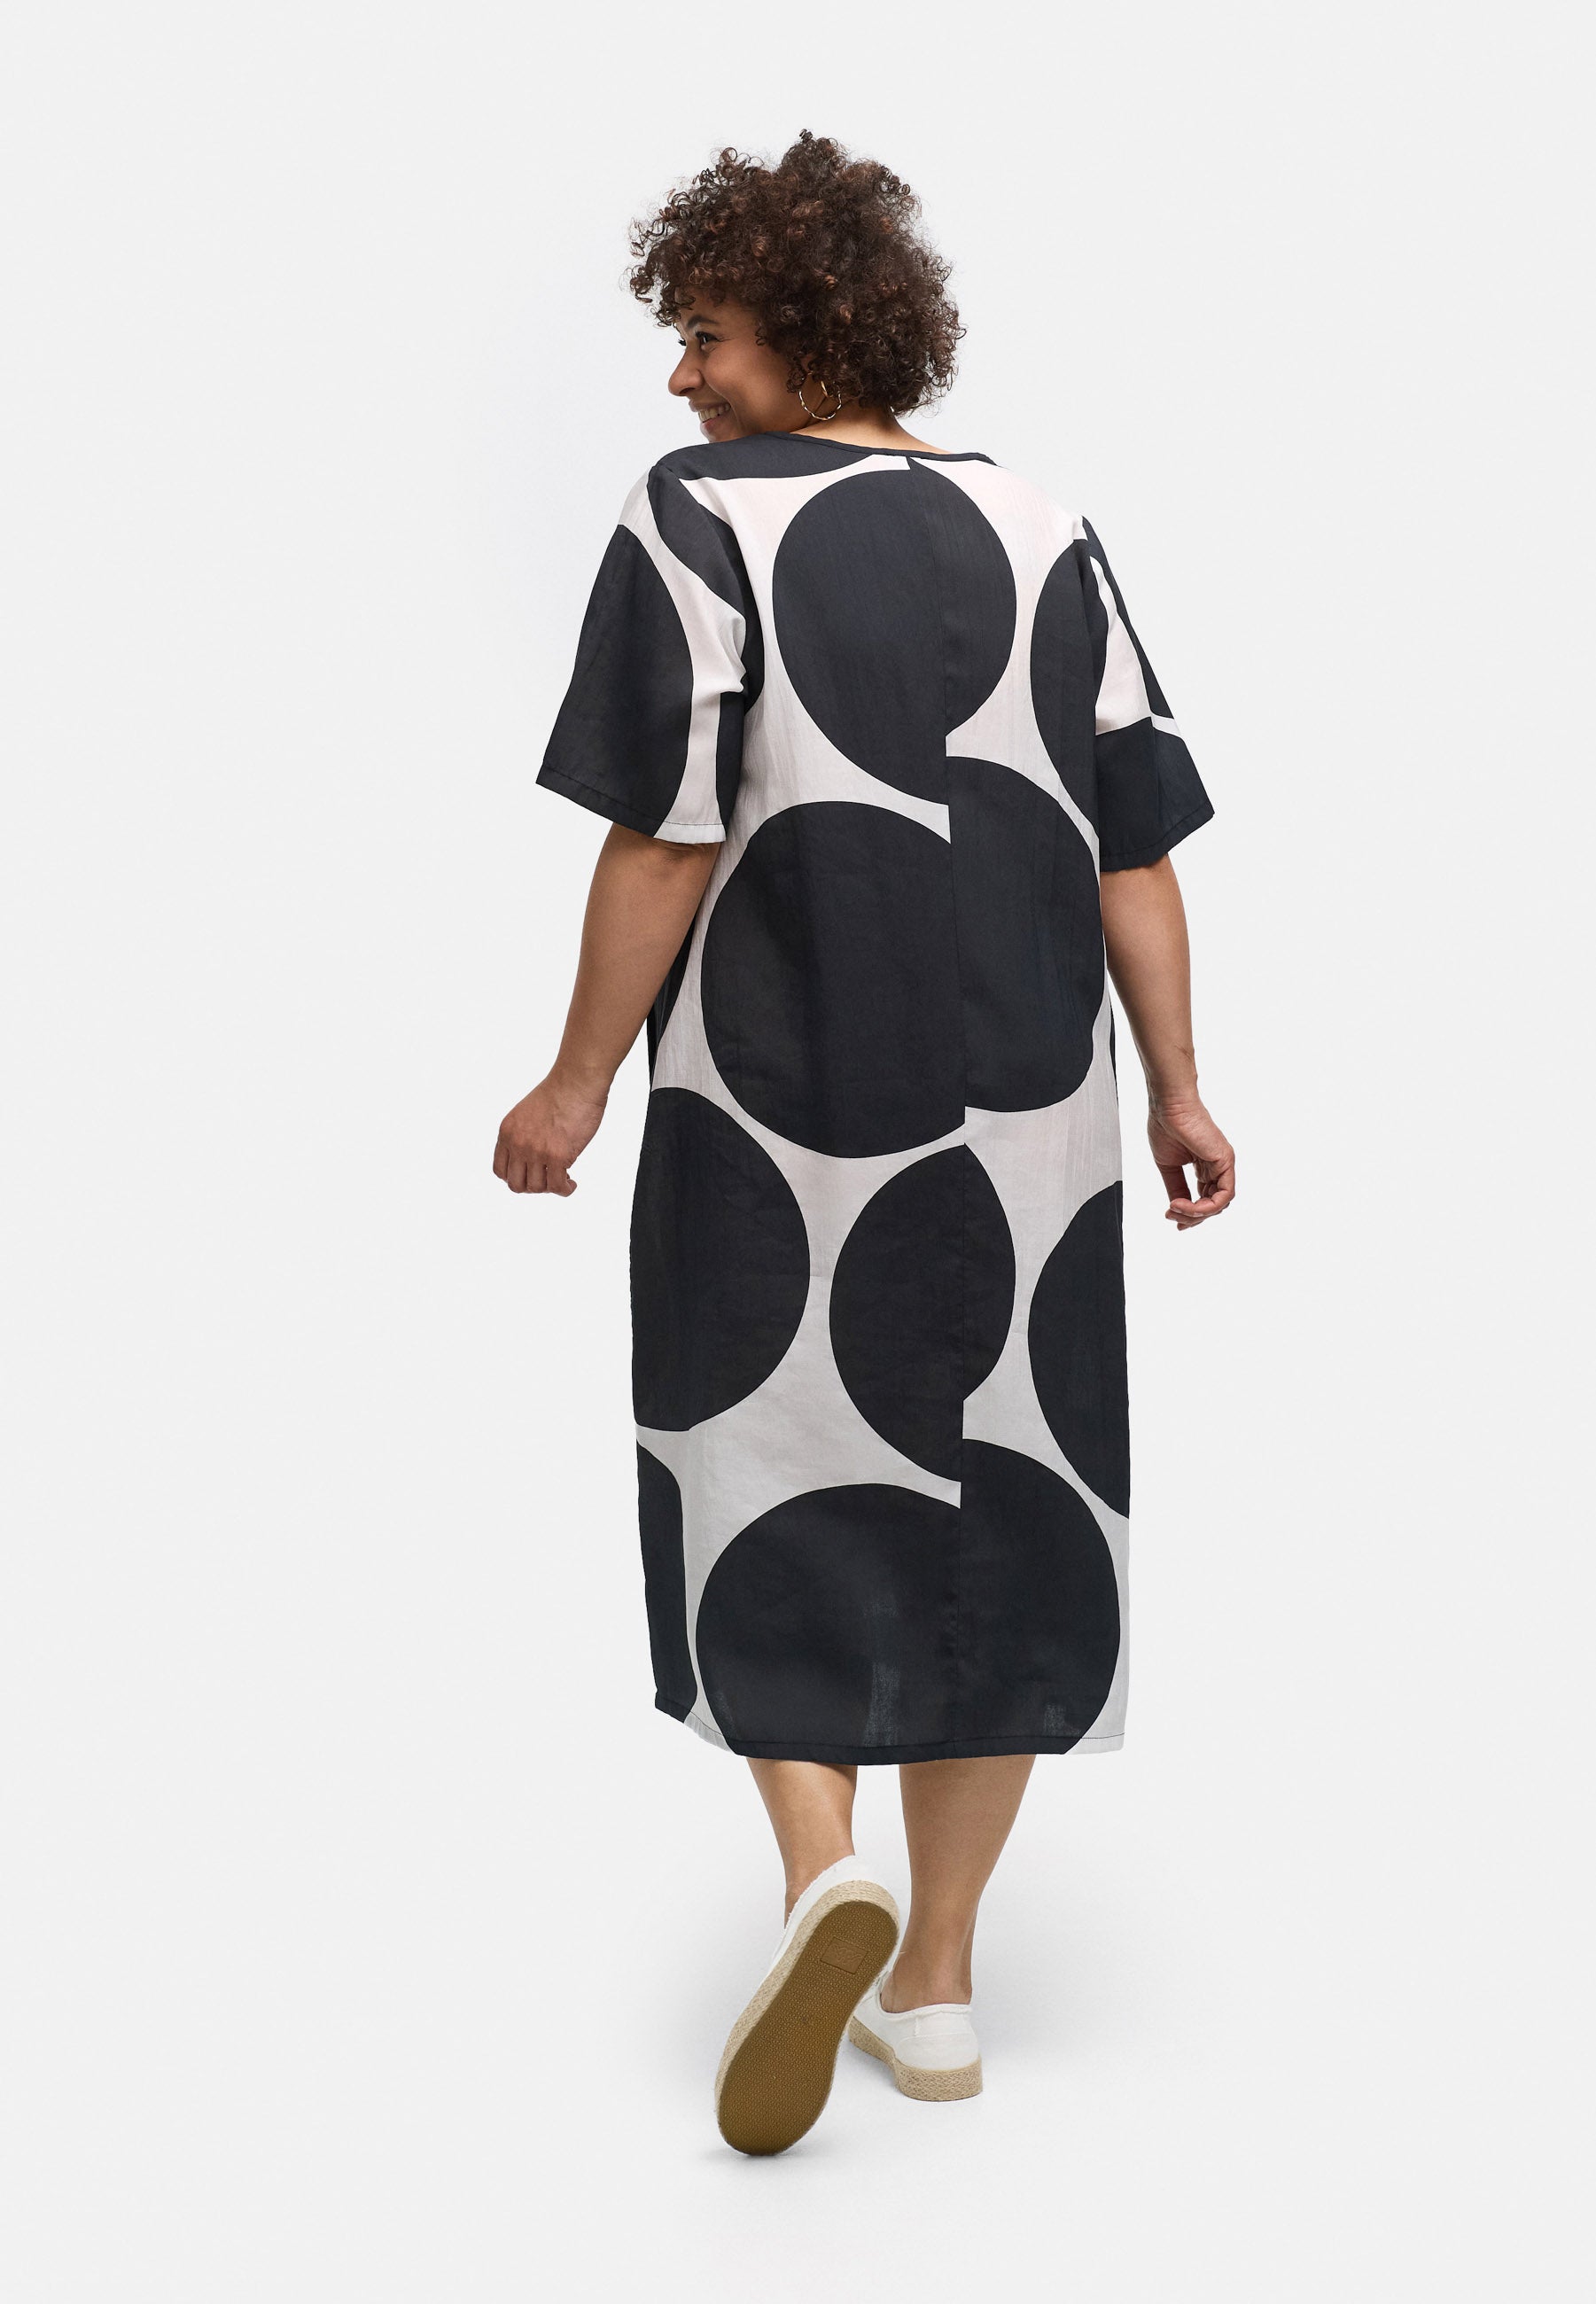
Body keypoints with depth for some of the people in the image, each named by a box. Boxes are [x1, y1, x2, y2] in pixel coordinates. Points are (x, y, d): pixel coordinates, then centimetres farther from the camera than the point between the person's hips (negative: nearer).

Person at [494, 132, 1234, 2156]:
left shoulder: (695, 524, -6)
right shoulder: (1041, 534, 7)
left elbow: (665, 841, -12)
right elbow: (1134, 843, 5)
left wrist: (579, 1081, -3)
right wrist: (1176, 1089, 11)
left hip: (774, 1100, -4)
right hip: (1022, 1114, 4)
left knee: (761, 1491, 13)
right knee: (991, 1505, 11)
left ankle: (822, 1874, -9)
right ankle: (937, 1982, 20)